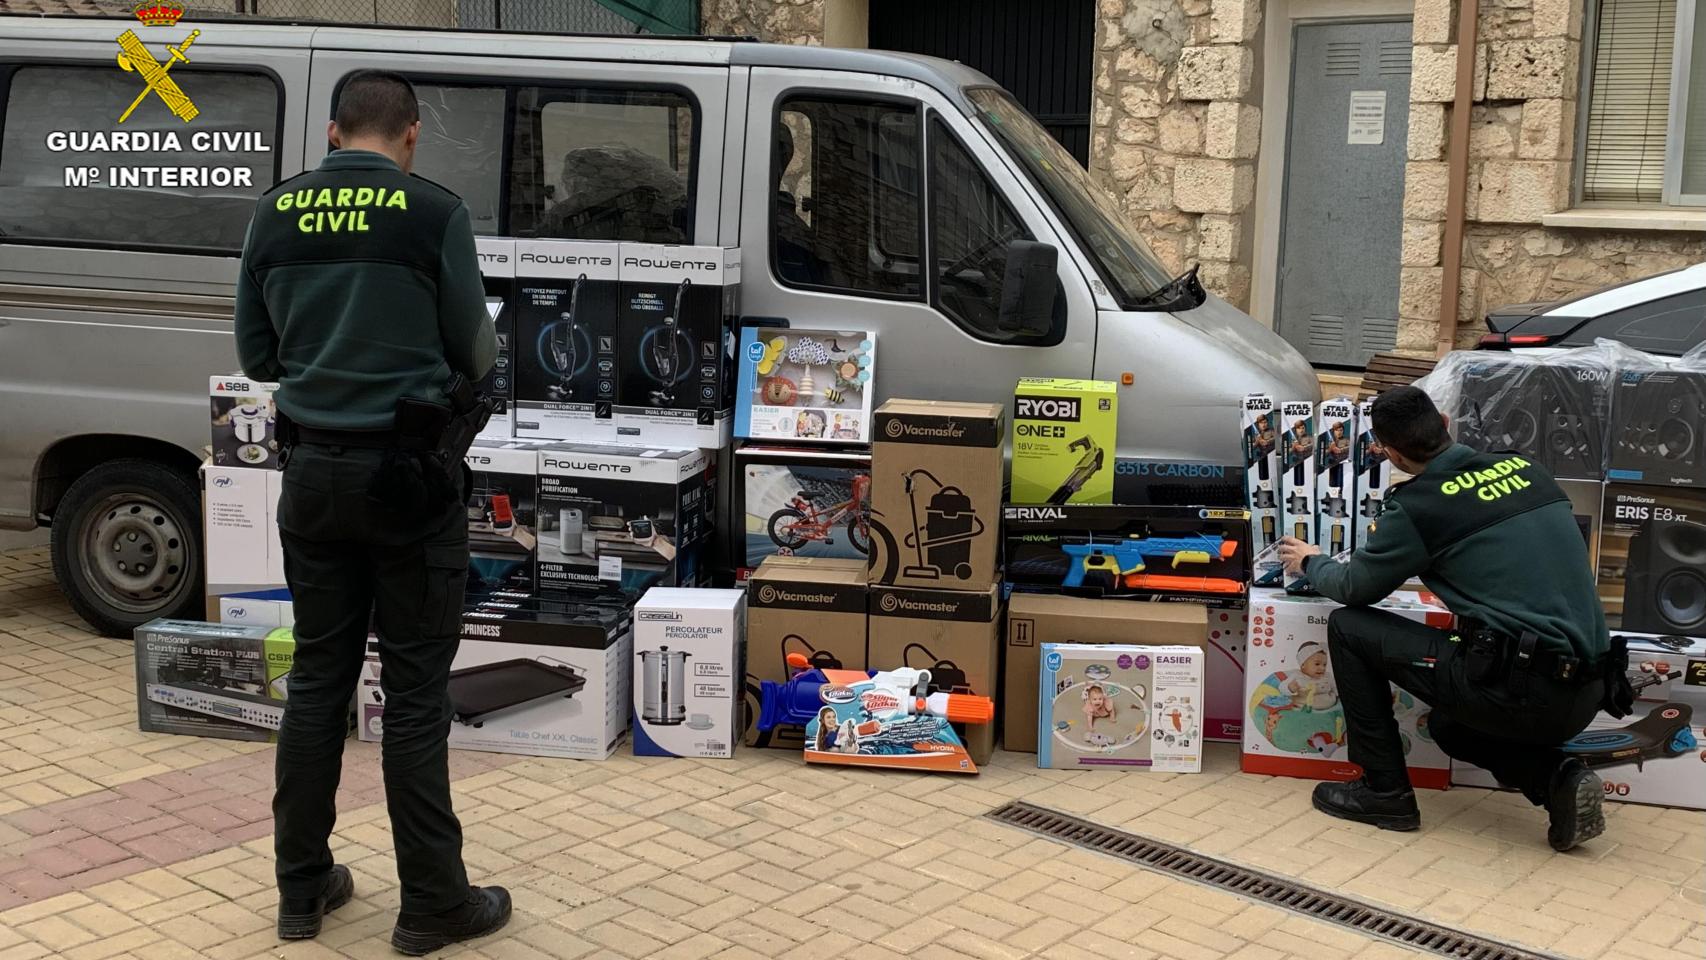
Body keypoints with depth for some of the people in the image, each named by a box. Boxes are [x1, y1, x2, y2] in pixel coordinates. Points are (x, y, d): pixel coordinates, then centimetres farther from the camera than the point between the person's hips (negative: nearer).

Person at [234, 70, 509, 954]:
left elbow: (257, 353, 10)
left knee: (318, 676, 14)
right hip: (407, 470, -4)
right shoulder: (433, 213, -9)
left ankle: (302, 887, 21)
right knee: (415, 689, 2)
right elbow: (474, 352, -2)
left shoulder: (276, 212, 4)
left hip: (315, 468, 4)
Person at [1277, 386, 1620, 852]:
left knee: (1348, 629, 6)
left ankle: (1384, 791, 12)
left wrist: (1311, 562, 28)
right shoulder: (1525, 468, 10)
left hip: (1523, 689, -7)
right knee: (1449, 725, 36)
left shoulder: (1419, 505, -8)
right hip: (1588, 692, 7)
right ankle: (1558, 777, 11)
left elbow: (1354, 588, 6)